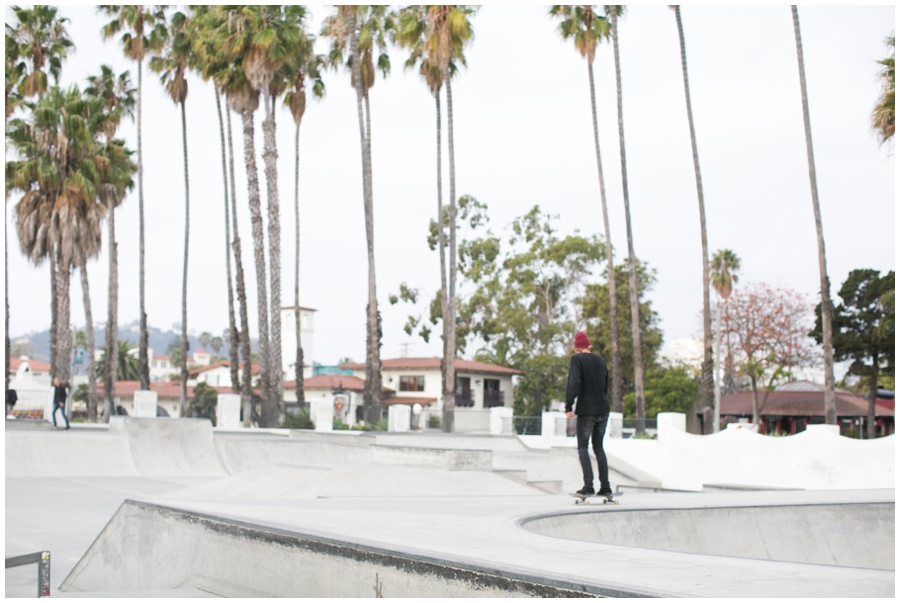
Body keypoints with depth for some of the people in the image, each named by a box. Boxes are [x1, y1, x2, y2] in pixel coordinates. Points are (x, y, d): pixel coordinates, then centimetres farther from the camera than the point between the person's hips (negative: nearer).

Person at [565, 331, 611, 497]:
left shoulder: (577, 359, -8)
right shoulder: (601, 359, 10)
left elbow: (573, 383, -19)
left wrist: (568, 407, -17)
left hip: (586, 410, -5)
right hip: (603, 409, 6)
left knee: (582, 448, 2)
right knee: (599, 447, 13)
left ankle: (588, 485, -9)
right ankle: (605, 486, 9)